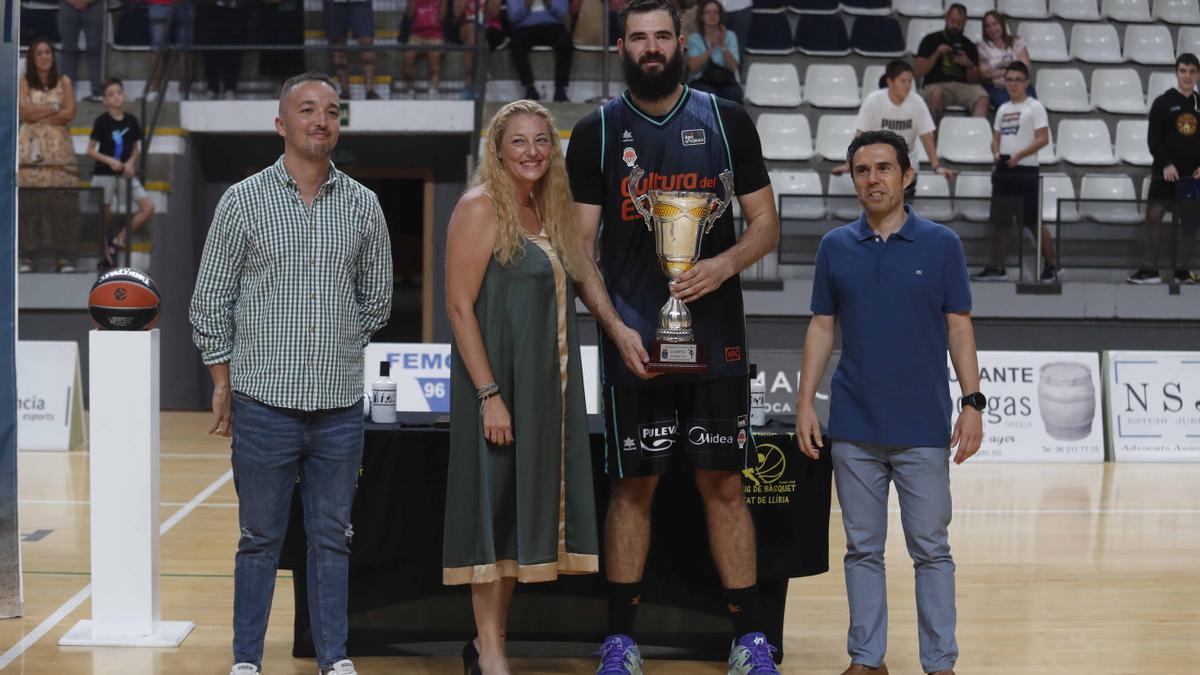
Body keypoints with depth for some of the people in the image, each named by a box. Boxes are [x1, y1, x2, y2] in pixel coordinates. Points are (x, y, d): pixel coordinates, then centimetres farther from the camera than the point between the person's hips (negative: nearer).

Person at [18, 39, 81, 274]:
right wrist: (54, 108, -4)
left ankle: (63, 256, -8)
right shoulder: (24, 83, 10)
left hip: (58, 146, 0)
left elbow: (70, 113, -1)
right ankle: (27, 256, -8)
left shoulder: (64, 82, 11)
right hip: (31, 146, 0)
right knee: (28, 200, -8)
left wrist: (39, 115, -4)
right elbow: (24, 112, -4)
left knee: (61, 200, -8)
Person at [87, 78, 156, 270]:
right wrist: (110, 161, -19)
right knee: (104, 216, 0)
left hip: (126, 174, 4)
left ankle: (119, 239, 3)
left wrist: (131, 162, -6)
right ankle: (104, 250, 14)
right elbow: (90, 150, -5)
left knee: (148, 208, -9)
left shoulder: (131, 120, 3)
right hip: (104, 174, -4)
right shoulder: (102, 121, -8)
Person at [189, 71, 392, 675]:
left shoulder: (362, 206, 7)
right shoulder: (243, 201, 1)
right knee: (260, 538, 6)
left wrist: (336, 349, 12)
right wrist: (223, 380, 2)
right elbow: (210, 299, 4)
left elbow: (377, 299, 17)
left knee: (332, 538, 9)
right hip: (264, 401, -2)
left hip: (340, 405, 2)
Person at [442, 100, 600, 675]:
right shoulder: (481, 206, -9)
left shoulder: (548, 210, 14)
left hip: (546, 388, 8)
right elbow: (459, 305, -14)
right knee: (496, 508, -3)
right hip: (497, 384, -8)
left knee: (524, 507, 10)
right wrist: (490, 394, -20)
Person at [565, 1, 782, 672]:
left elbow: (767, 222, 7)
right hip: (633, 338, 0)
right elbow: (579, 246, 1)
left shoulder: (727, 120, 4)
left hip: (715, 333, 0)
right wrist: (617, 327, -11)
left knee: (724, 483, 4)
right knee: (634, 486, 5)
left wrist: (726, 264, -13)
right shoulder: (596, 132, 3)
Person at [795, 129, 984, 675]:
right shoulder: (835, 247, 6)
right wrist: (805, 402, 1)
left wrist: (972, 403, -7)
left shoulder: (941, 244, 0)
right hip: (854, 427, 2)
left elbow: (959, 326, 1)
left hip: (924, 427, -2)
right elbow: (821, 327, 8)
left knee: (930, 549, 2)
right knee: (863, 548, 8)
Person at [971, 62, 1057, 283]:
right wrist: (996, 152, -2)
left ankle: (1051, 266, 3)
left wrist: (1019, 155, -21)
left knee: (1034, 222, -5)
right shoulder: (1003, 109, 16)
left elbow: (1043, 138, -11)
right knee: (1000, 221, 7)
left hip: (1025, 170, -7)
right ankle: (997, 268, 13)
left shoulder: (1034, 107, -3)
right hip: (1003, 170, 7)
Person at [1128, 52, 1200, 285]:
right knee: (1153, 214, -11)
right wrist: (1165, 164, -14)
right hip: (1165, 171, -3)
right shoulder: (1163, 102, -1)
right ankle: (1150, 269, -4)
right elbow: (1153, 138, -5)